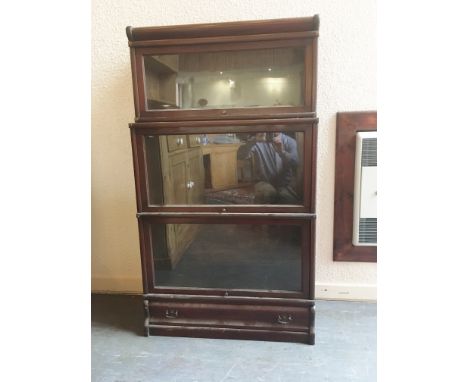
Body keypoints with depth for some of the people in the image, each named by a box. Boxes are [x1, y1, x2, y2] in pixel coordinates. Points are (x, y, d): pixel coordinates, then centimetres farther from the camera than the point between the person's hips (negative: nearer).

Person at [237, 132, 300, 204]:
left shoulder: (289, 141, 2)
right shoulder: (257, 142, -2)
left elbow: (295, 163, -14)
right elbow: (240, 155, -18)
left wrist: (282, 152, -32)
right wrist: (254, 141, -34)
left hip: (285, 183, 1)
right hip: (264, 182, -1)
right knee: (267, 193, -33)